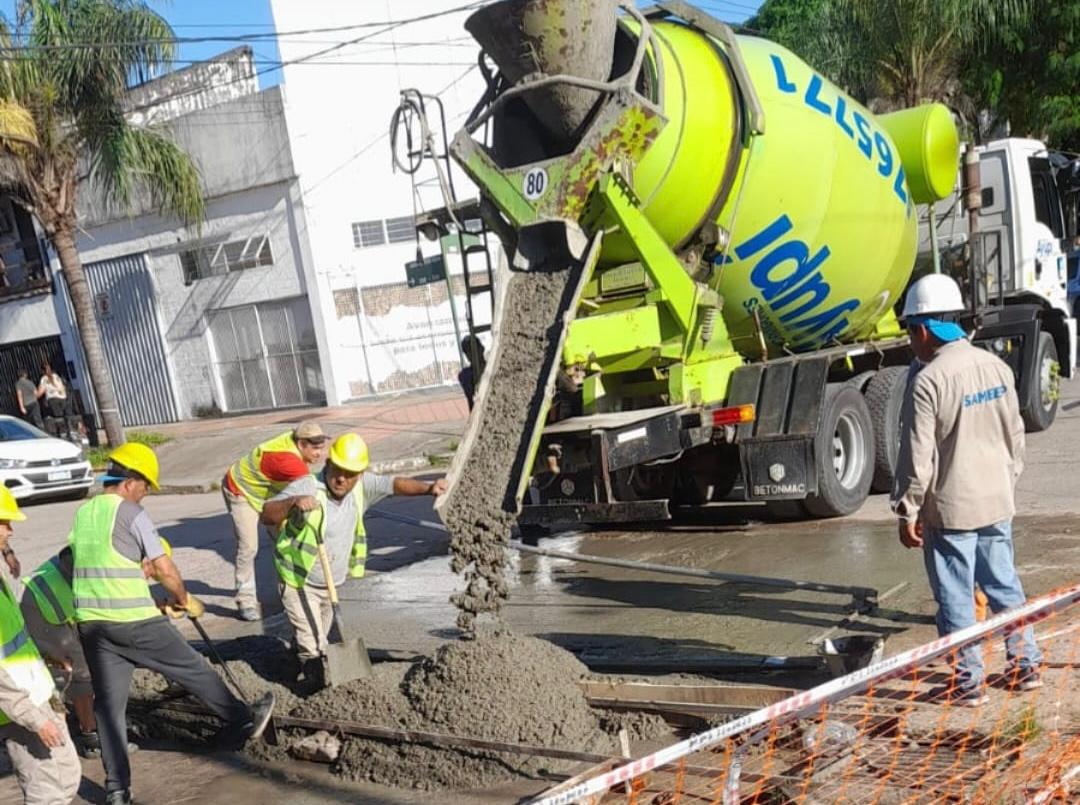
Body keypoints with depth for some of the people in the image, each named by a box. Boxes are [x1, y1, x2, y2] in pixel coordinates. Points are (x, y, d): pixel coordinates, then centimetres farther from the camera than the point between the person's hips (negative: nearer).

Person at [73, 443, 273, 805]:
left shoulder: (82, 514, 12)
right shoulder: (132, 513, -11)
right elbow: (165, 570, -11)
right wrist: (185, 599, 6)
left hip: (90, 622, 7)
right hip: (134, 620, -7)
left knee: (108, 702, 10)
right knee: (194, 670, 10)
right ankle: (243, 722, 26)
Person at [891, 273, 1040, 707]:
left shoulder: (927, 381, -18)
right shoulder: (997, 366, 4)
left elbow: (917, 456, -17)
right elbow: (1016, 434, 12)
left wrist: (907, 511, -8)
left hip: (949, 509, -7)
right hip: (997, 501, 7)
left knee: (956, 598, 4)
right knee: (1004, 584, 19)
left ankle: (969, 681, 13)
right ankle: (1026, 666, 29)